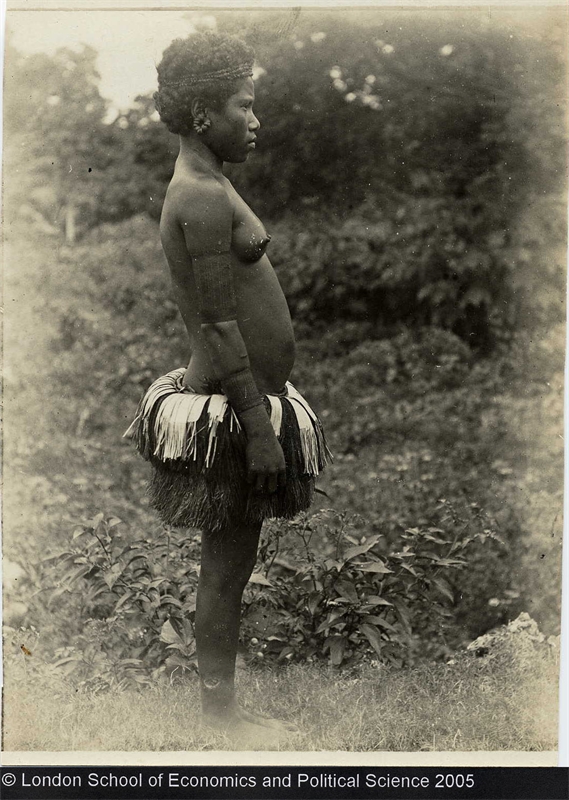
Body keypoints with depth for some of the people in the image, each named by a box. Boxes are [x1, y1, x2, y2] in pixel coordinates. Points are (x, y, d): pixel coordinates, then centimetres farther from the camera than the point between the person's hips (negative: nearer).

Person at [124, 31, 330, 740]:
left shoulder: (201, 187, 14)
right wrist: (259, 428, -20)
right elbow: (220, 326, -21)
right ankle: (220, 716, 14)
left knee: (230, 563, 15)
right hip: (232, 406, -10)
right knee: (225, 567, 1)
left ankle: (224, 706, 26)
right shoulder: (204, 197, -18)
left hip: (238, 397, 10)